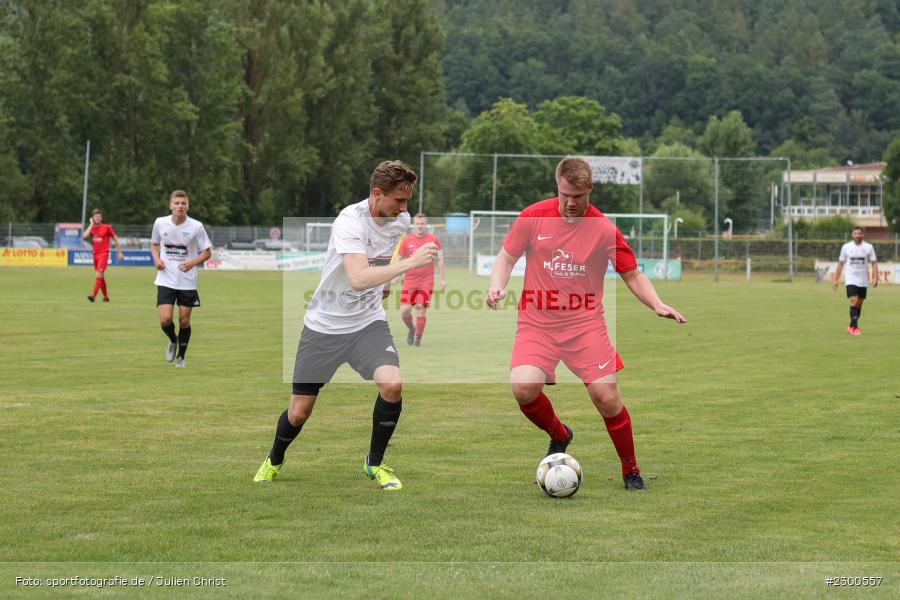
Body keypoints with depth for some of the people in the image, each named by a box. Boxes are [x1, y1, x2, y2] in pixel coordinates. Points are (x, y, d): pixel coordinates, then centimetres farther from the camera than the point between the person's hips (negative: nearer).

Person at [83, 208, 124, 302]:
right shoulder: (91, 228, 7)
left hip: (104, 253, -5)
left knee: (98, 274, -20)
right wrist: (92, 224, -7)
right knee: (101, 276, 12)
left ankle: (94, 295, -27)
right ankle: (106, 296, 24)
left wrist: (119, 253, 4)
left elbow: (116, 239, 5)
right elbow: (84, 236, -13)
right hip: (95, 254, 5)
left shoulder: (106, 228, -3)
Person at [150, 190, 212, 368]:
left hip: (187, 281, -1)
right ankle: (173, 341, 22)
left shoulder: (196, 226, -8)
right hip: (166, 280, 1)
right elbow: (154, 244, 16)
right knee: (165, 319, -12)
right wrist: (156, 259, -4)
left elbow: (207, 252, 0)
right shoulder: (160, 223, -2)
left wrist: (193, 263, -18)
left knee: (184, 321, 5)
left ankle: (181, 356, 26)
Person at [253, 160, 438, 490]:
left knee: (392, 385, -23)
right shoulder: (349, 222, -26)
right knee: (299, 412, 3)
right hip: (324, 325, -4)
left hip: (368, 321, 4)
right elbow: (358, 279, -40)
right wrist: (410, 263, -43)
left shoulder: (400, 219, -4)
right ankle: (274, 460, 37)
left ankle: (375, 463, 0)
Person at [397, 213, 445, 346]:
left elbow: (440, 259, 6)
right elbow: (399, 259, 10)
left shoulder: (433, 239, 1)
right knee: (404, 310, -8)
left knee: (421, 310, -6)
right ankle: (411, 329, 22)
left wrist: (441, 279, 2)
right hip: (409, 280, 1)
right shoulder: (406, 240, 3)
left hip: (427, 282, -1)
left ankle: (418, 339, 9)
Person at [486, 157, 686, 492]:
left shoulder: (604, 229, -4)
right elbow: (506, 258, 10)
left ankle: (631, 471, 12)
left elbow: (633, 276, 5)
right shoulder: (533, 216, -2)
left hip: (585, 324, -1)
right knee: (523, 388, -22)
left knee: (606, 397, -11)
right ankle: (558, 436, 12)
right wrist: (497, 287, -9)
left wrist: (657, 305, -12)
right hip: (537, 323, 1)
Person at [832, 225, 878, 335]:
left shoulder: (869, 247, 1)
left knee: (859, 304, 8)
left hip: (863, 281, 2)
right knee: (854, 302, -17)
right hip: (850, 280, -2)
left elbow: (874, 263, 1)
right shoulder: (846, 247, 2)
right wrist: (835, 280, 4)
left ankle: (851, 326, 22)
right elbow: (840, 264, 8)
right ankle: (854, 327, -18)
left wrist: (875, 278, -12)